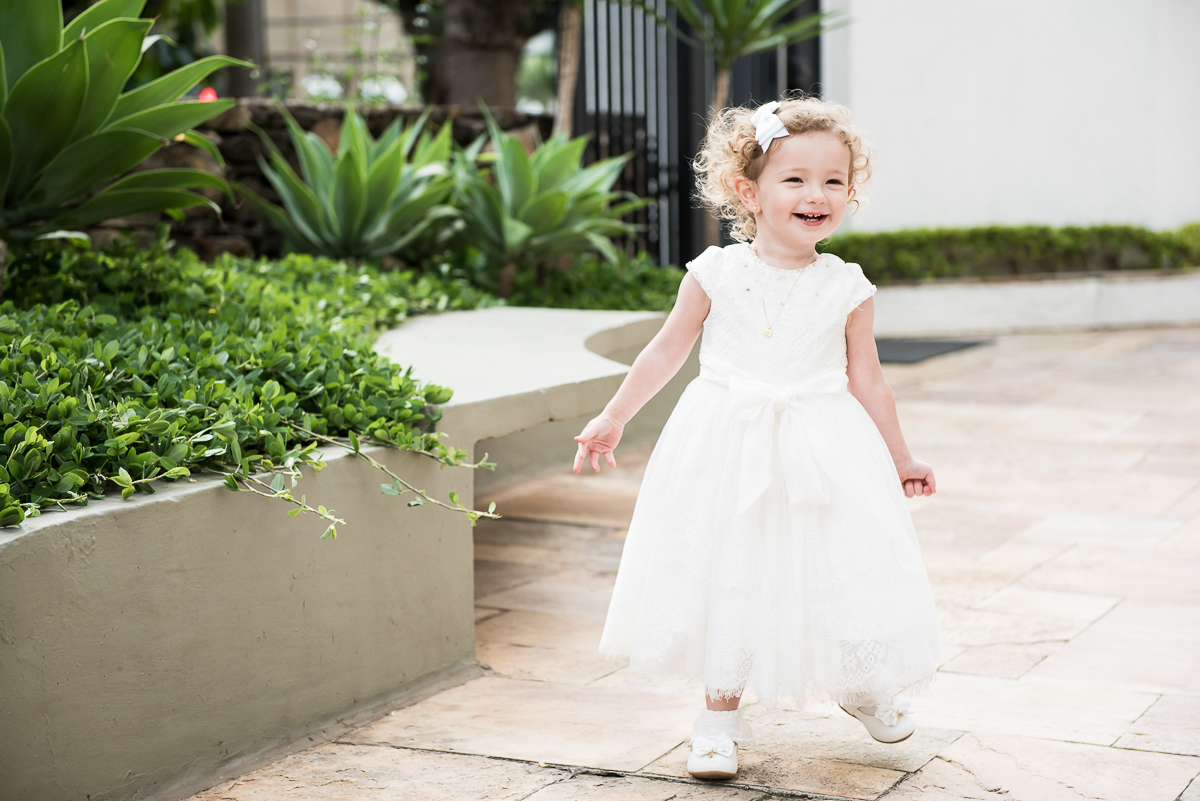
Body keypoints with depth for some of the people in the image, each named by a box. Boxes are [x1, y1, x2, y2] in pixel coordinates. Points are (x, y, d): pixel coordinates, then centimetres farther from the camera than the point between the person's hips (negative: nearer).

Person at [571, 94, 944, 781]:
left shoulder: (846, 288, -1)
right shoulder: (716, 274, -3)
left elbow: (866, 379, 8)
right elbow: (669, 349, 7)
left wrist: (899, 458, 12)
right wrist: (614, 418, 9)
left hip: (822, 449, 1)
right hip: (728, 448, 0)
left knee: (840, 568, 6)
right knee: (726, 572, 3)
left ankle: (863, 687, 35)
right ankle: (722, 714, 20)